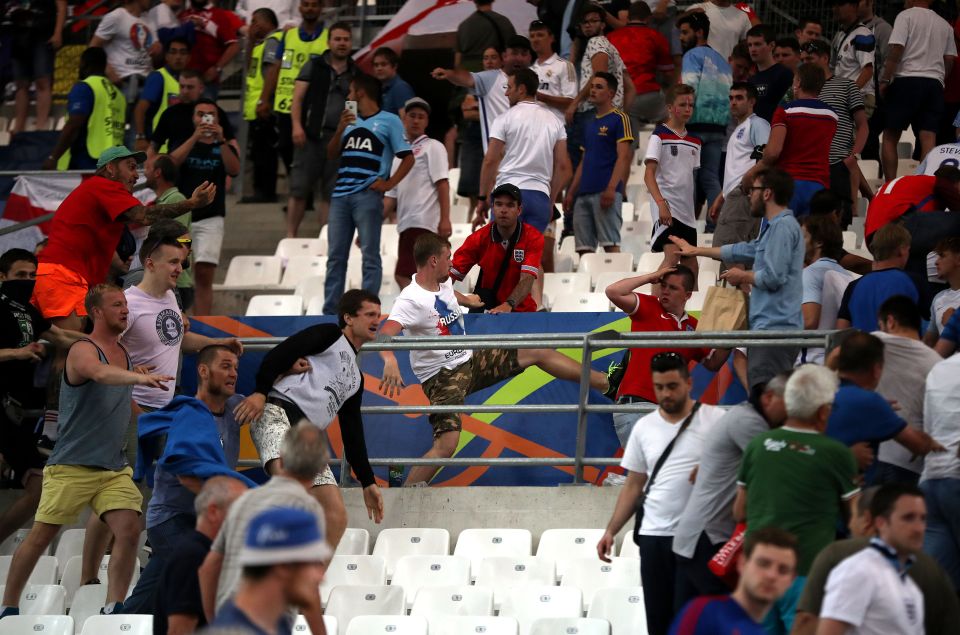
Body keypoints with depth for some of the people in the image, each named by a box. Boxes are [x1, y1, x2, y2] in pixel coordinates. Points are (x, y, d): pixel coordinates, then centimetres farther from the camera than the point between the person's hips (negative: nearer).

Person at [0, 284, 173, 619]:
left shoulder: (124, 352, 12)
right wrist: (140, 377, -54)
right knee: (41, 537, 1)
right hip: (72, 466, -6)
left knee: (129, 531, -11)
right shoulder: (83, 350, -11)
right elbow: (101, 373, -37)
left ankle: (112, 612, -6)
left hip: (114, 466, 6)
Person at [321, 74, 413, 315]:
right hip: (341, 194, 6)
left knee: (370, 255, -5)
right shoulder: (350, 121, 21)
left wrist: (389, 184, -10)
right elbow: (331, 155, 16)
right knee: (335, 256, 5)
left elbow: (408, 158, -1)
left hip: (368, 195, -6)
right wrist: (340, 129, 1)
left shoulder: (389, 121, 3)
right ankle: (329, 310, 7)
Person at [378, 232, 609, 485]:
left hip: (470, 360, 9)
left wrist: (468, 299, 49)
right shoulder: (411, 300, -25)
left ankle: (608, 383, 24)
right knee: (446, 442, -27)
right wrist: (390, 361, -62)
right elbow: (385, 333, -42)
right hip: (441, 376, -9)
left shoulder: (444, 282, 2)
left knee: (537, 353, 11)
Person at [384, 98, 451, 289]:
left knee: (404, 275, -16)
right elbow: (391, 196, 24)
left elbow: (442, 184, -5)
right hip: (406, 224, 7)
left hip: (423, 223, -7)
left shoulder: (432, 147, 6)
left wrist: (445, 219, -15)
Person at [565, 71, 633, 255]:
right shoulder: (590, 123, 22)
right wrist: (571, 192, 18)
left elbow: (623, 157, -10)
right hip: (583, 192, 8)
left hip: (605, 192, -8)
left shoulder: (619, 119, -1)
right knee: (583, 247, 3)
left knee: (610, 244, -12)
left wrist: (611, 188, -21)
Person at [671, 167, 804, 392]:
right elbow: (744, 250, 37)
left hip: (774, 329, -10)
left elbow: (773, 277, -18)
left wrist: (743, 276, 1)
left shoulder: (782, 226, -9)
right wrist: (695, 250, 46)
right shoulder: (775, 227, 23)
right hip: (769, 329, 10)